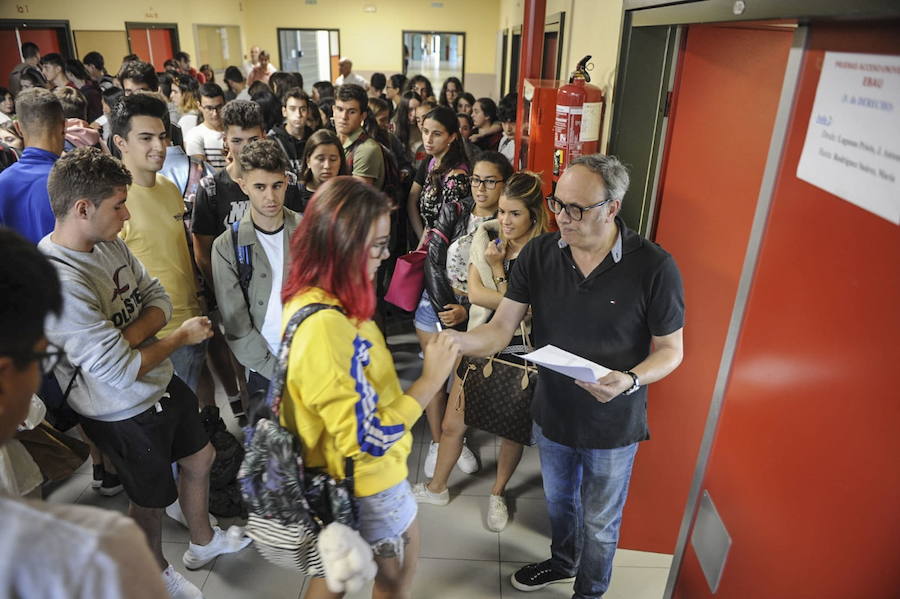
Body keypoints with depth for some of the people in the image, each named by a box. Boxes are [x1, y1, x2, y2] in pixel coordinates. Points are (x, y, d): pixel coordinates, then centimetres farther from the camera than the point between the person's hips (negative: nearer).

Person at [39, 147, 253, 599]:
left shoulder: (109, 243, -6)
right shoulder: (59, 282, -32)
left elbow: (157, 297, 0)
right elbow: (119, 371, -30)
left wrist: (132, 334, -20)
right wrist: (181, 337, -15)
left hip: (162, 383, 8)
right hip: (125, 413, -7)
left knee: (200, 458, 25)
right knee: (152, 499, 17)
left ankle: (203, 542, 52)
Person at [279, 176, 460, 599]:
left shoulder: (309, 300, -5)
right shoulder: (327, 327, -35)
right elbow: (368, 442, -31)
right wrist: (430, 380, -24)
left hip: (339, 474, 8)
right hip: (367, 477, -8)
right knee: (399, 565, 20)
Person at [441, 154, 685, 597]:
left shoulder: (654, 267, -23)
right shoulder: (539, 254, -14)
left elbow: (670, 349, -12)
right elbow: (501, 329, -15)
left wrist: (631, 380, -32)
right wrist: (457, 340, -36)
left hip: (612, 426, -3)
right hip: (552, 412, 4)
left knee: (599, 522, 21)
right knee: (558, 501, 30)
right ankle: (562, 562, 61)